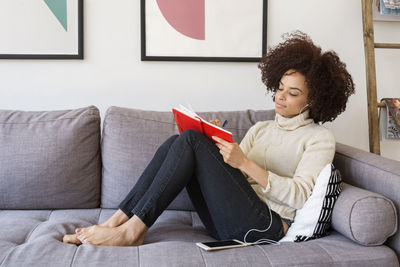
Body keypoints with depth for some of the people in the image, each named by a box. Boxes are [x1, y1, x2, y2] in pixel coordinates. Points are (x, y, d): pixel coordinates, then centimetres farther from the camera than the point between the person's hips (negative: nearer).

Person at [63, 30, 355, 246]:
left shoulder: (320, 137, 6)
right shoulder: (260, 128, 24)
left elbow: (300, 195, -9)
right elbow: (232, 172, 14)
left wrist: (244, 163, -18)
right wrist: (218, 143, -5)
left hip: (269, 225, -6)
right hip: (230, 221, 6)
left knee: (191, 139, -21)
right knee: (179, 141, -14)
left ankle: (133, 229, -20)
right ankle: (118, 220, -16)